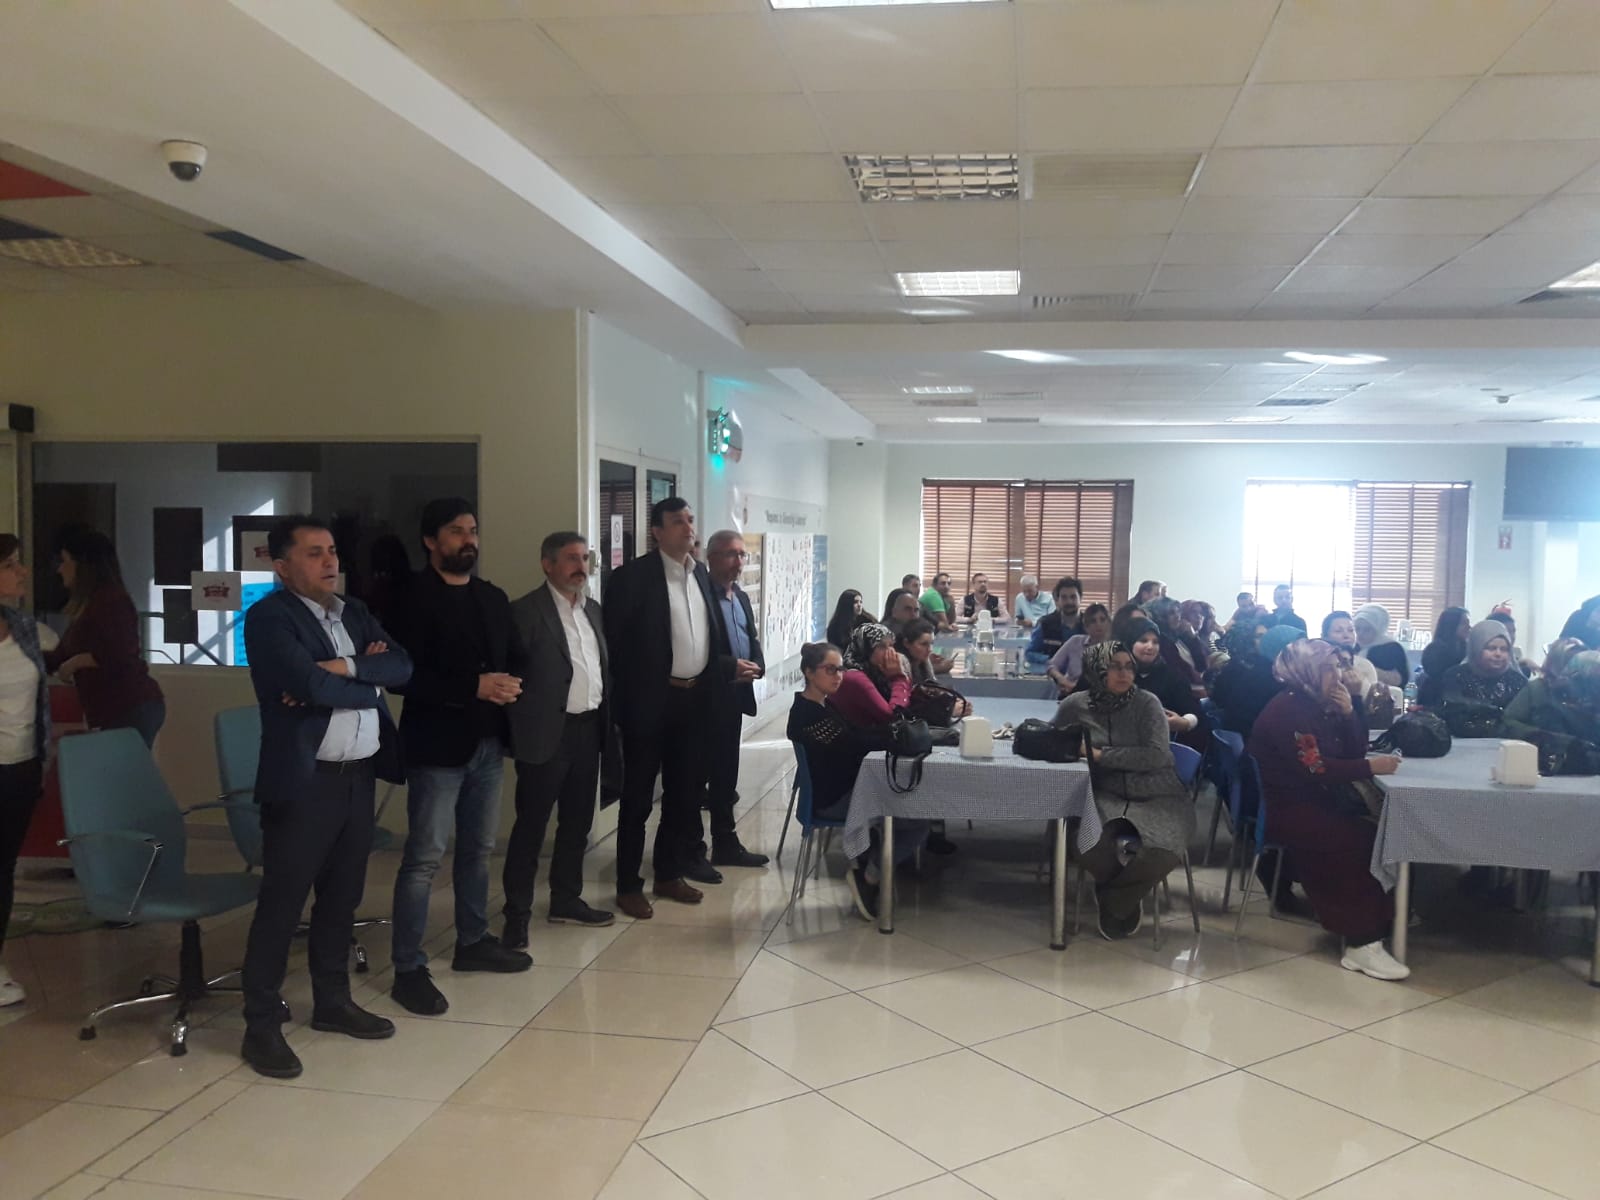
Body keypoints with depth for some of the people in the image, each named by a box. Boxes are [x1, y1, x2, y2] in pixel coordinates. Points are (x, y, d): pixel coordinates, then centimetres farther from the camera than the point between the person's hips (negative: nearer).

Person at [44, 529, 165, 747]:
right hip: (117, 711, 10)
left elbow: (118, 655, -21)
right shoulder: (90, 606, 19)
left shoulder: (111, 600, -11)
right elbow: (60, 657, 25)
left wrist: (75, 663, -8)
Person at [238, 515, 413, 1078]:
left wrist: (344, 668, -14)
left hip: (359, 774, 7)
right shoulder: (268, 616, -9)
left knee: (342, 896, 16)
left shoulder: (354, 611, 13)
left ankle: (332, 1002, 30)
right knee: (282, 902, 1)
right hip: (304, 779, -7)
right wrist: (366, 678, -7)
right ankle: (261, 1025, 12)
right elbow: (309, 683, -23)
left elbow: (402, 667, 0)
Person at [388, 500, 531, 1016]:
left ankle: (473, 941, 31)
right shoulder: (412, 598, -9)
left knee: (479, 848, 16)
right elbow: (404, 675, -17)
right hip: (438, 745, -7)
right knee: (425, 857, -4)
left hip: (488, 742, 7)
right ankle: (409, 969, 4)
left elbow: (517, 658, 15)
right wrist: (474, 687, -23)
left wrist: (513, 682, -8)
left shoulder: (494, 598, 13)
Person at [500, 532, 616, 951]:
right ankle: (517, 913, 12)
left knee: (577, 822, 15)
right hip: (547, 732, -7)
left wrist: (606, 718, 11)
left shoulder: (593, 609, 13)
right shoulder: (525, 611, -10)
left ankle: (566, 900, 29)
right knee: (530, 826, 2)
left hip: (588, 729, 7)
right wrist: (521, 726, -11)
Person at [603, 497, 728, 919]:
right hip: (650, 700, -6)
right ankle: (629, 885, 15)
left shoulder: (701, 574, 10)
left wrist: (711, 688, 9)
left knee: (684, 792, 15)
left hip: (696, 699, 7)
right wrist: (623, 699, -10)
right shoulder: (632, 576, -10)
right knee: (637, 796, 4)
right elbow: (614, 643, -9)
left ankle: (669, 873, 29)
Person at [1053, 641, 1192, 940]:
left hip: (1157, 797, -1)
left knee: (1161, 853, -31)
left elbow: (1157, 755, -14)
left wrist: (1100, 754, -15)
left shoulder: (1147, 703, -2)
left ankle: (1113, 901, 3)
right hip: (1108, 797, 1)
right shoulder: (1075, 706, 4)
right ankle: (1126, 897, 4)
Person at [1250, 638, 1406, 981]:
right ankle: (1363, 942, -20)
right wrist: (1371, 767, -23)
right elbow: (1315, 769, -24)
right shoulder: (1287, 711, -16)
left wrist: (1348, 712, -6)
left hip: (1319, 802, 9)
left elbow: (1354, 751, 8)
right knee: (1365, 842, -25)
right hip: (1289, 811, -9)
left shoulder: (1317, 705, 11)